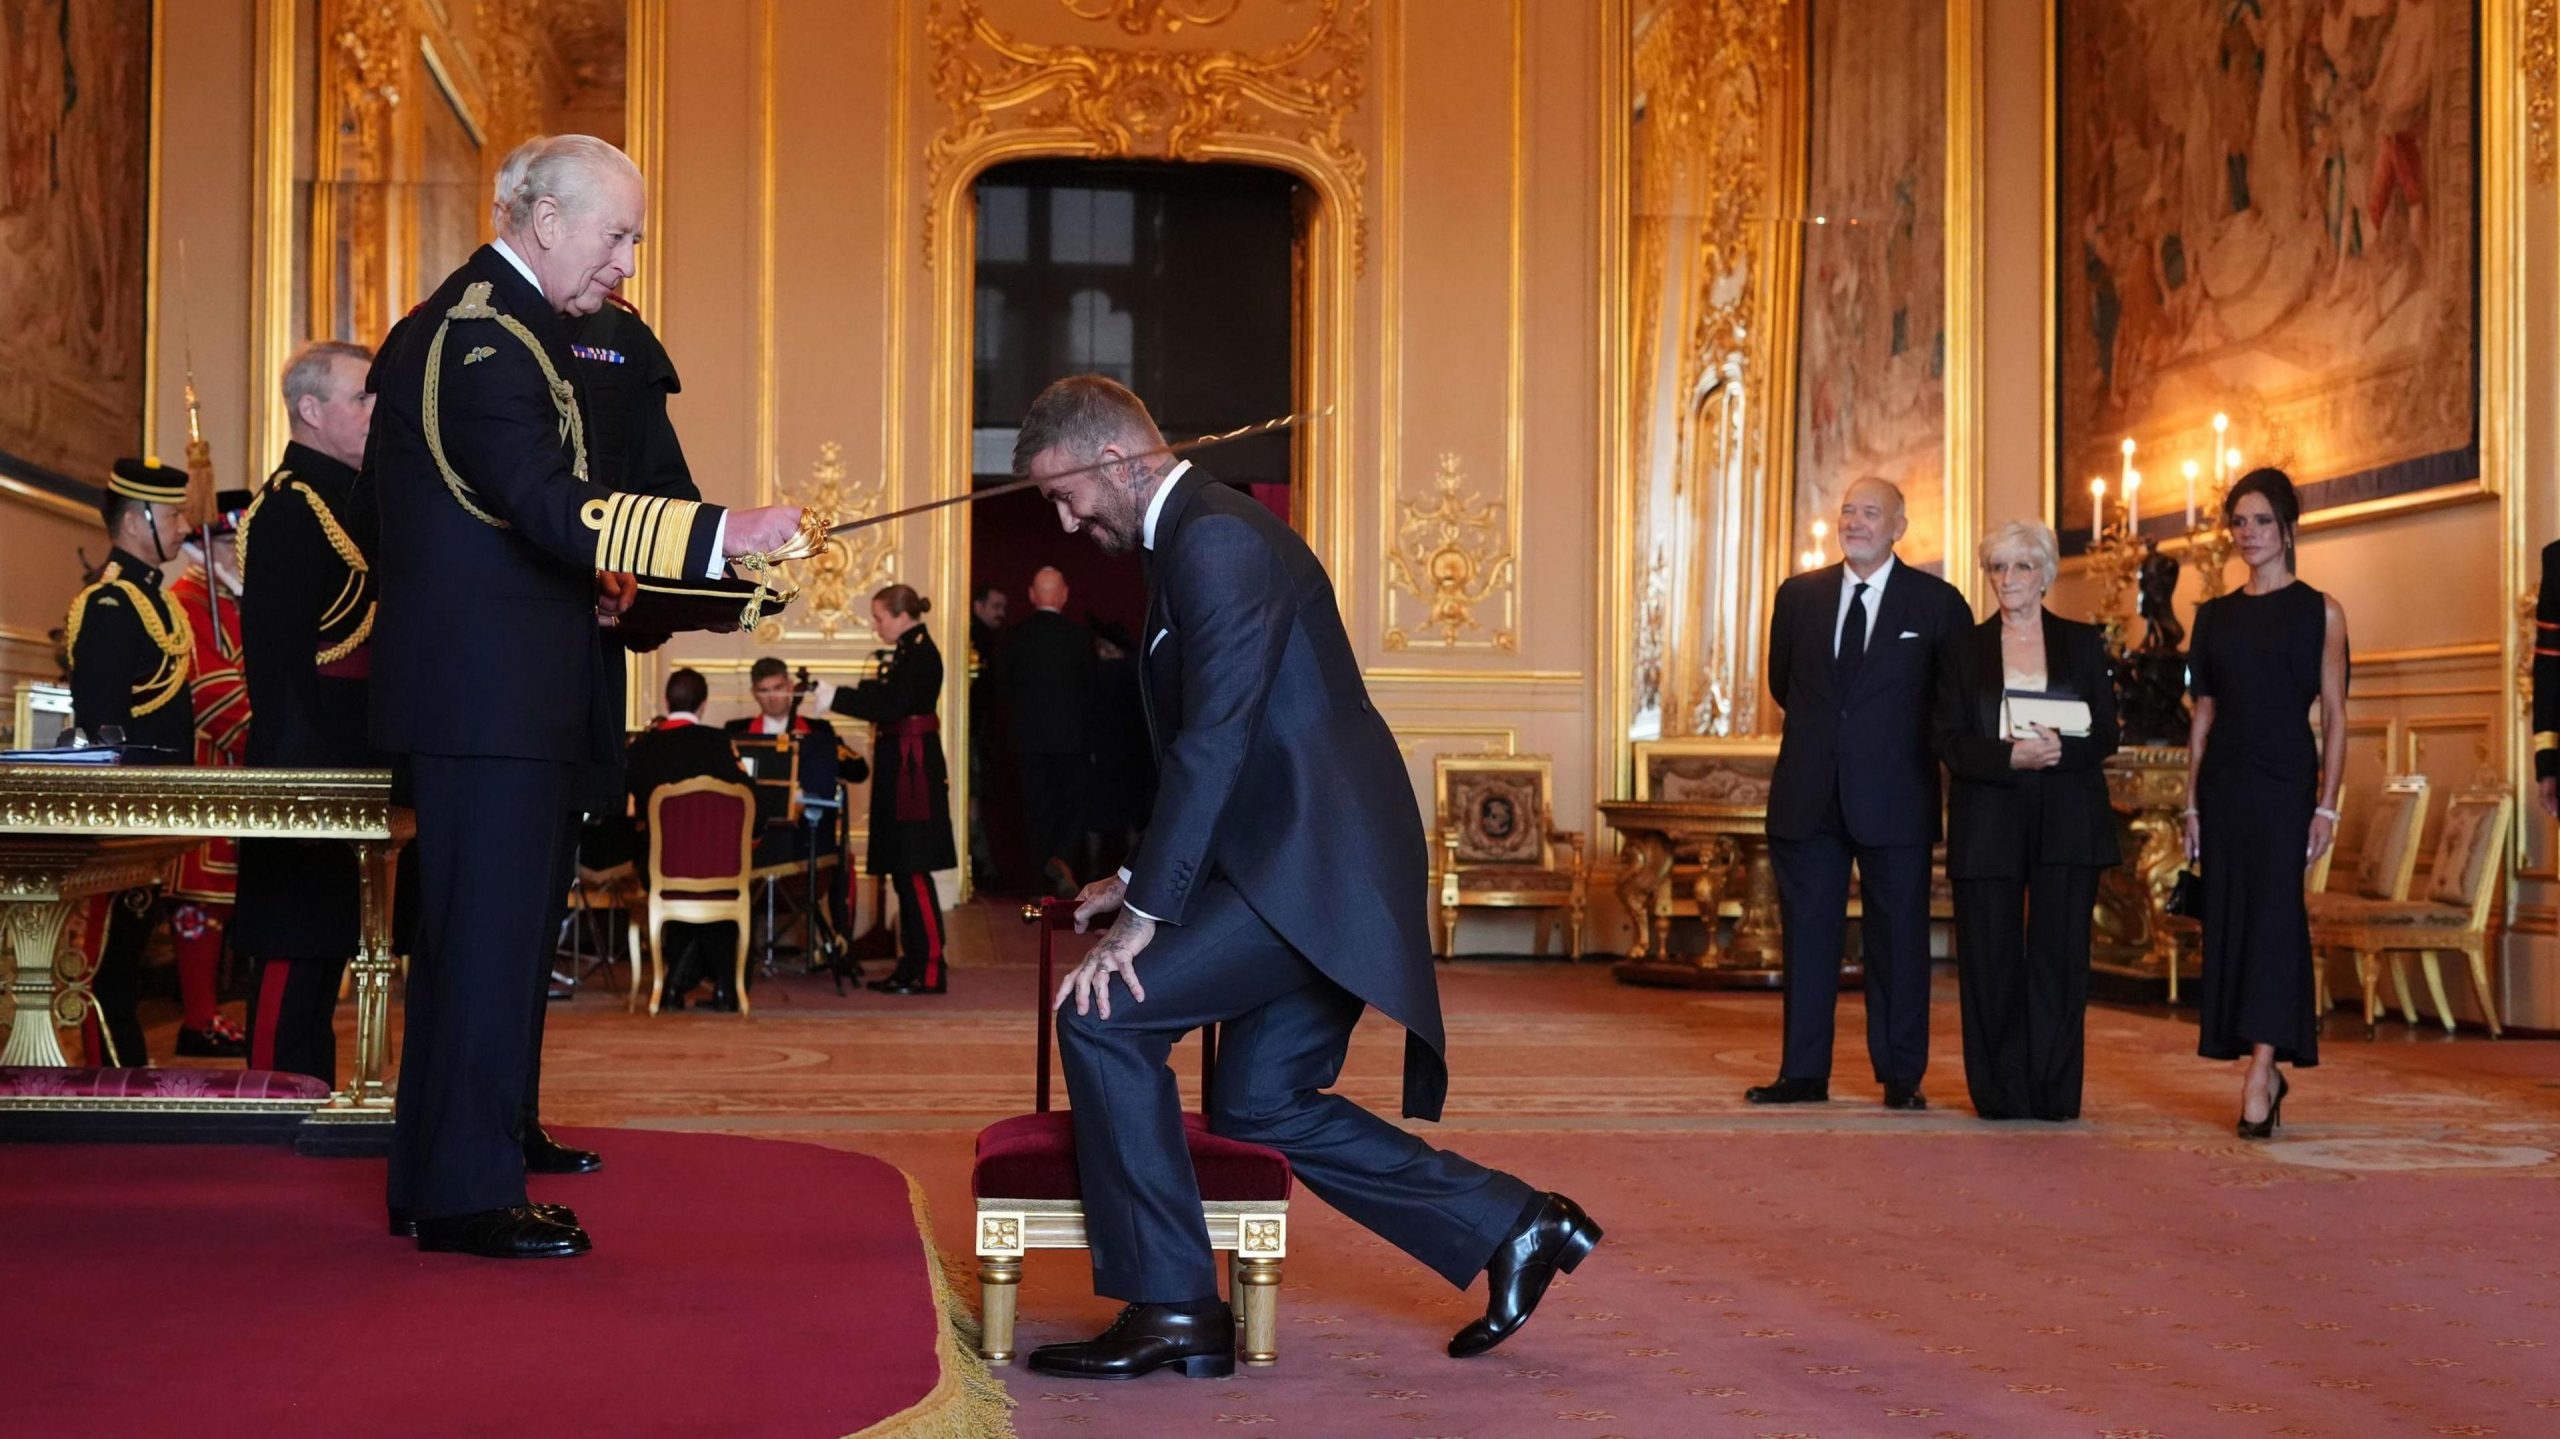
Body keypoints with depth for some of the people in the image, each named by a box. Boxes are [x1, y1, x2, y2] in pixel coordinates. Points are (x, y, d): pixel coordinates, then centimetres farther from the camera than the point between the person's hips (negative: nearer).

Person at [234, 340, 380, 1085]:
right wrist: (306, 766, -23)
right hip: (310, 760, -10)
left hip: (349, 762, 10)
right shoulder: (288, 504, -12)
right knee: (297, 942, -6)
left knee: (327, 939, 14)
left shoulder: (356, 497, 18)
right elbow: (279, 651, -19)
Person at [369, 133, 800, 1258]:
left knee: (478, 933, 16)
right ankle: (466, 1195, 1)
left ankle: (438, 1175, 25)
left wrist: (584, 580, 11)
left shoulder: (480, 320, 18)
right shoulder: (483, 336, -16)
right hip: (490, 691, -11)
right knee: (489, 934, -6)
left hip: (494, 689, 11)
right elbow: (551, 505, -27)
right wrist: (719, 532, -29)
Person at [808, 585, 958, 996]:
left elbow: (890, 706, -22)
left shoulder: (920, 654, -14)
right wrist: (836, 694, 11)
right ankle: (912, 964, 17)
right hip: (901, 766, 10)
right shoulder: (909, 653, 16)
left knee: (912, 870, -9)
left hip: (913, 769, -10)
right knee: (904, 871, 12)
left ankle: (930, 971, -7)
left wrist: (836, 698, -19)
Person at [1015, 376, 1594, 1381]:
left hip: (1312, 864, -11)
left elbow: (1214, 741, -21)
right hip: (1311, 863, 11)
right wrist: (1144, 878, 19)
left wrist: (1148, 913, -20)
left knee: (1103, 1017, -13)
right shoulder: (1194, 536, 19)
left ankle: (1169, 1309, -6)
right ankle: (1512, 1229, 18)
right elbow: (1201, 741, 24)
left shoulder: (1216, 540, -14)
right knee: (1260, 1106, 13)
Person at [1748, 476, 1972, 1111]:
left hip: (1894, 799, -3)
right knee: (1807, 934, 6)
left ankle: (1900, 1077, 11)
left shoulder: (1936, 603, 0)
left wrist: (1910, 743, 7)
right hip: (1809, 797, 3)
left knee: (1898, 940, 3)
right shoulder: (1798, 595, 8)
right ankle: (1803, 1074, 13)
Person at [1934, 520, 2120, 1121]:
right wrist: (2011, 756, -17)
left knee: (2059, 955, -4)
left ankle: (2054, 1093, 1)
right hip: (1988, 823, 0)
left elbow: (2105, 734, 5)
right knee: (1991, 958, -1)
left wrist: (2059, 749, -16)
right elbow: (1951, 742, 1)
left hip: (2067, 823, 0)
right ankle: (1999, 1092, 6)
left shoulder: (2083, 644, 11)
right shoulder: (1966, 648, 10)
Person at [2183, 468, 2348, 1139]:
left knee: (2274, 915, -13)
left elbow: (2334, 715, -1)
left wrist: (2327, 805, -9)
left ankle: (2258, 1072, -19)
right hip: (2224, 784, 4)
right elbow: (2203, 714, 12)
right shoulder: (2215, 616, 11)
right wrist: (2192, 803, 7)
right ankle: (2267, 1073, 12)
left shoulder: (2319, 611, 2)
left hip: (2286, 781, -4)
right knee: (2230, 920, 3)